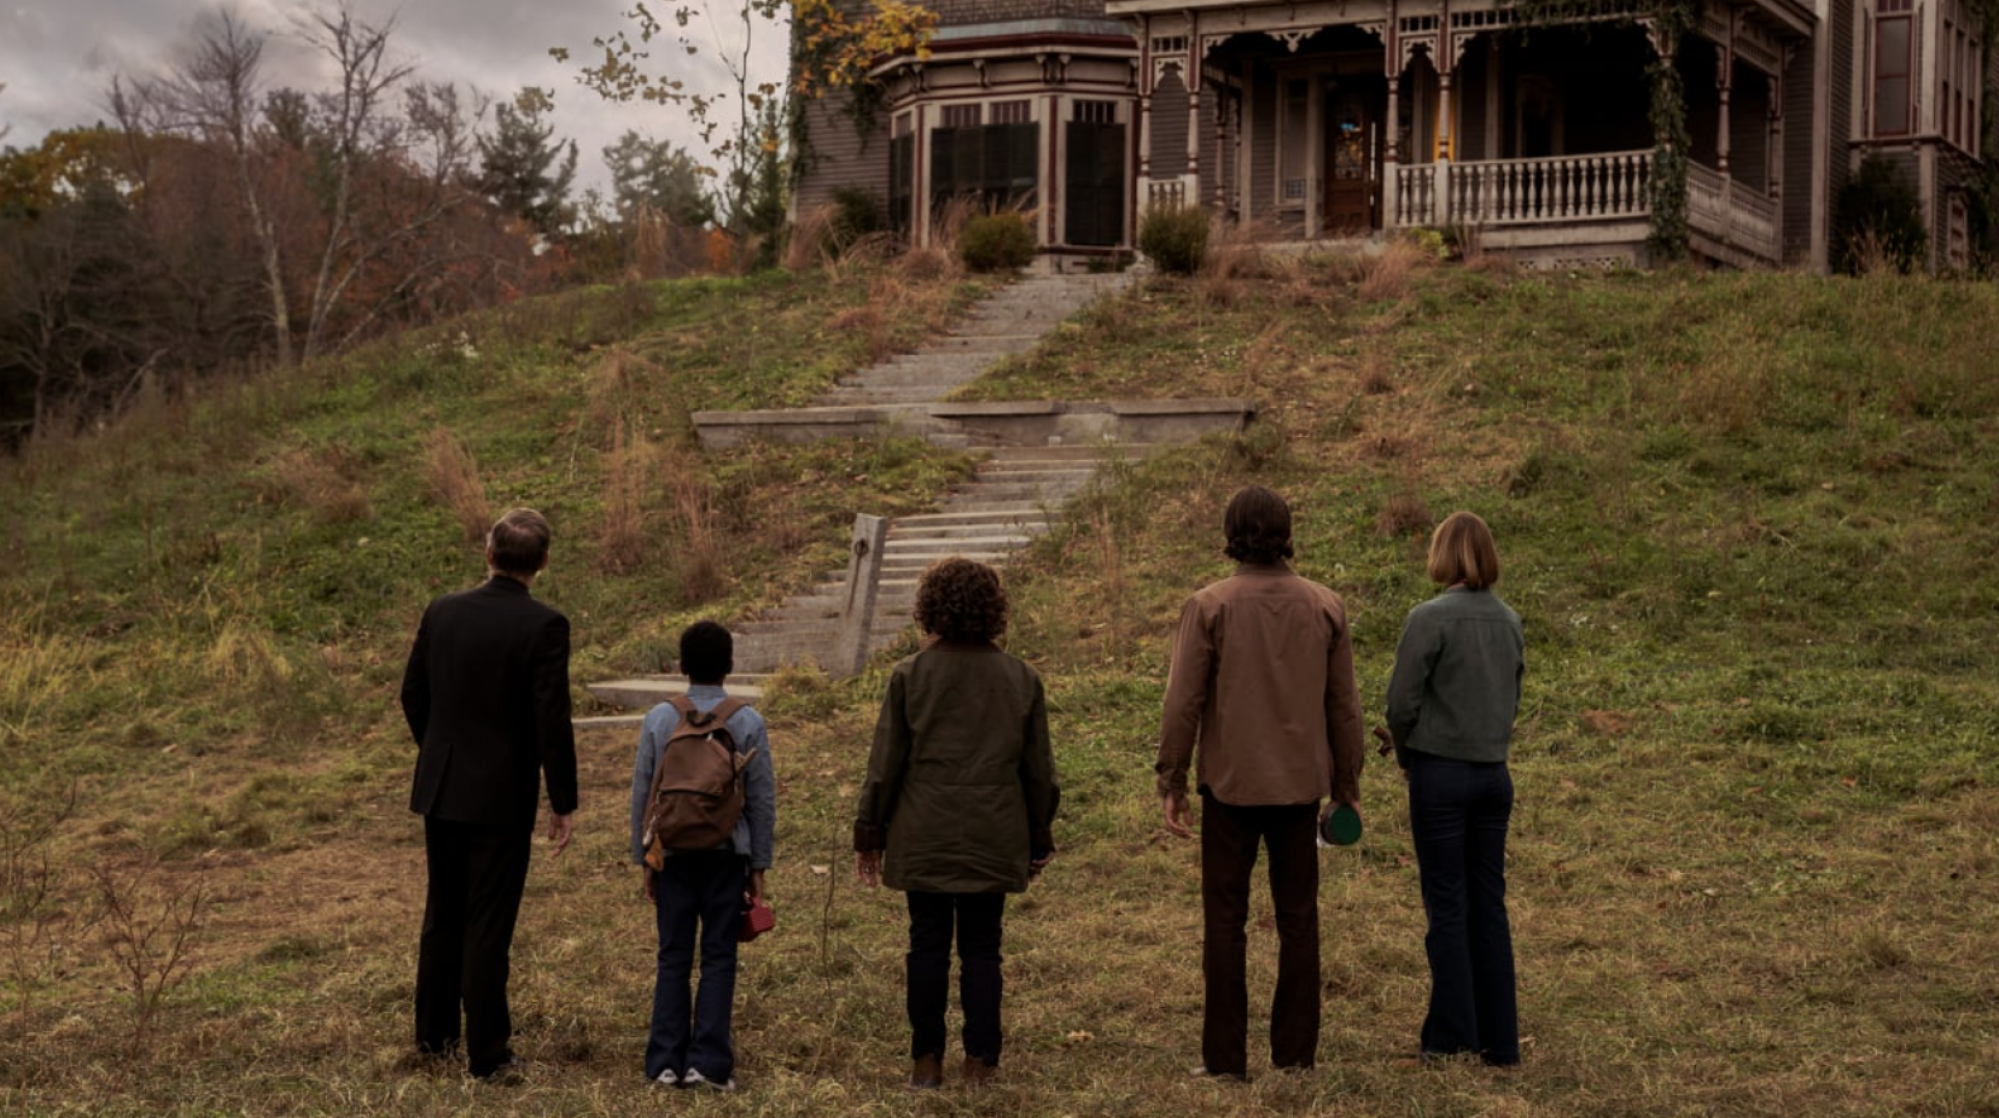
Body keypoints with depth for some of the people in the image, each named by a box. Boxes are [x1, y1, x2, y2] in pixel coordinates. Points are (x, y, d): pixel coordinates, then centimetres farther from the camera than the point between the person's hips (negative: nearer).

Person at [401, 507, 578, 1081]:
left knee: (443, 916, 18)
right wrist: (564, 803, -8)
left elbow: (413, 695, 8)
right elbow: (552, 720, -17)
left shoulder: (442, 611, 0)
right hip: (502, 797, -5)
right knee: (488, 926, 2)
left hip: (441, 789, 5)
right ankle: (487, 1053, 7)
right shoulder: (544, 626, -15)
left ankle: (435, 1034, 29)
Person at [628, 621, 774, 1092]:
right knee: (719, 957, 3)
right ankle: (709, 1061, -1)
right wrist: (758, 864, 8)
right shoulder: (748, 723, -3)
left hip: (673, 854, 1)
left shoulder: (659, 720, 0)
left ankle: (667, 1061, 5)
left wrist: (644, 858, 12)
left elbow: (641, 793, 4)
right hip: (726, 855, -1)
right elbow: (762, 798, 0)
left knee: (673, 958, 7)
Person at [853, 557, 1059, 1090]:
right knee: (982, 947, 6)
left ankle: (926, 1061, 10)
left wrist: (869, 834, 8)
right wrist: (1039, 840, 18)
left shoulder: (909, 676, -4)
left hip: (924, 840, -1)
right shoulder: (1020, 678, 2)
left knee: (928, 945, 6)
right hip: (994, 840, 1)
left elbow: (885, 764, -1)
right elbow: (1039, 770, 8)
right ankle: (981, 1061, 8)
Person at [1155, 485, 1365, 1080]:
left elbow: (1183, 702, -9)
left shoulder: (1209, 606, -8)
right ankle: (1295, 1052, 13)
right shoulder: (1325, 606, 1)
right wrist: (1346, 782, 14)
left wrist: (1171, 782, 0)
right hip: (1300, 784, 2)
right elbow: (1343, 704, 5)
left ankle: (1226, 1057, 7)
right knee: (1297, 916, 10)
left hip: (1230, 784, -2)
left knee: (1225, 918, 5)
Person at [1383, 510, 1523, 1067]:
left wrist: (1406, 755, 4)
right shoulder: (1509, 622, 7)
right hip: (1494, 774, 6)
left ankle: (1452, 1034, 5)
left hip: (1440, 774, -6)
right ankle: (1499, 1040, 13)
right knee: (1489, 903, 10)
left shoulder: (1430, 619, -13)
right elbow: (1511, 700, 14)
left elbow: (1403, 700, -12)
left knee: (1447, 903, 1)